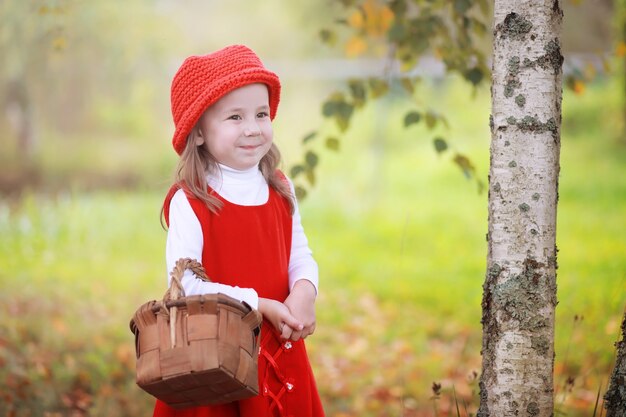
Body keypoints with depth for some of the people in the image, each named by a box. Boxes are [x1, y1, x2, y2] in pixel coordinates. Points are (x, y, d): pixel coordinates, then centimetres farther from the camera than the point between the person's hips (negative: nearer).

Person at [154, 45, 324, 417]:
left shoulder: (280, 190, 4)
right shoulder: (189, 203, -14)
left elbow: (300, 256, 9)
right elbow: (186, 285, -19)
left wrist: (305, 291, -14)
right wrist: (259, 305, -21)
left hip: (281, 353, 5)